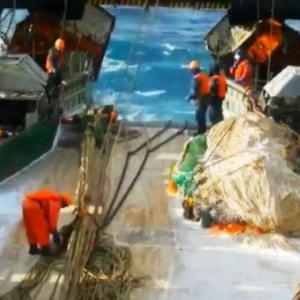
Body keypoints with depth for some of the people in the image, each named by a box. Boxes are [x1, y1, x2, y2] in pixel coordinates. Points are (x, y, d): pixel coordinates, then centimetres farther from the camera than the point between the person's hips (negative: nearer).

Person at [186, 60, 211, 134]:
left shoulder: (196, 78, -17)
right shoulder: (204, 75, 11)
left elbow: (194, 90, -19)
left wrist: (189, 97, -5)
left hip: (201, 99, -9)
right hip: (206, 97, 9)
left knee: (199, 115, -3)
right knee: (202, 115, 18)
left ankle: (200, 131, -1)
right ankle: (203, 130, 25)